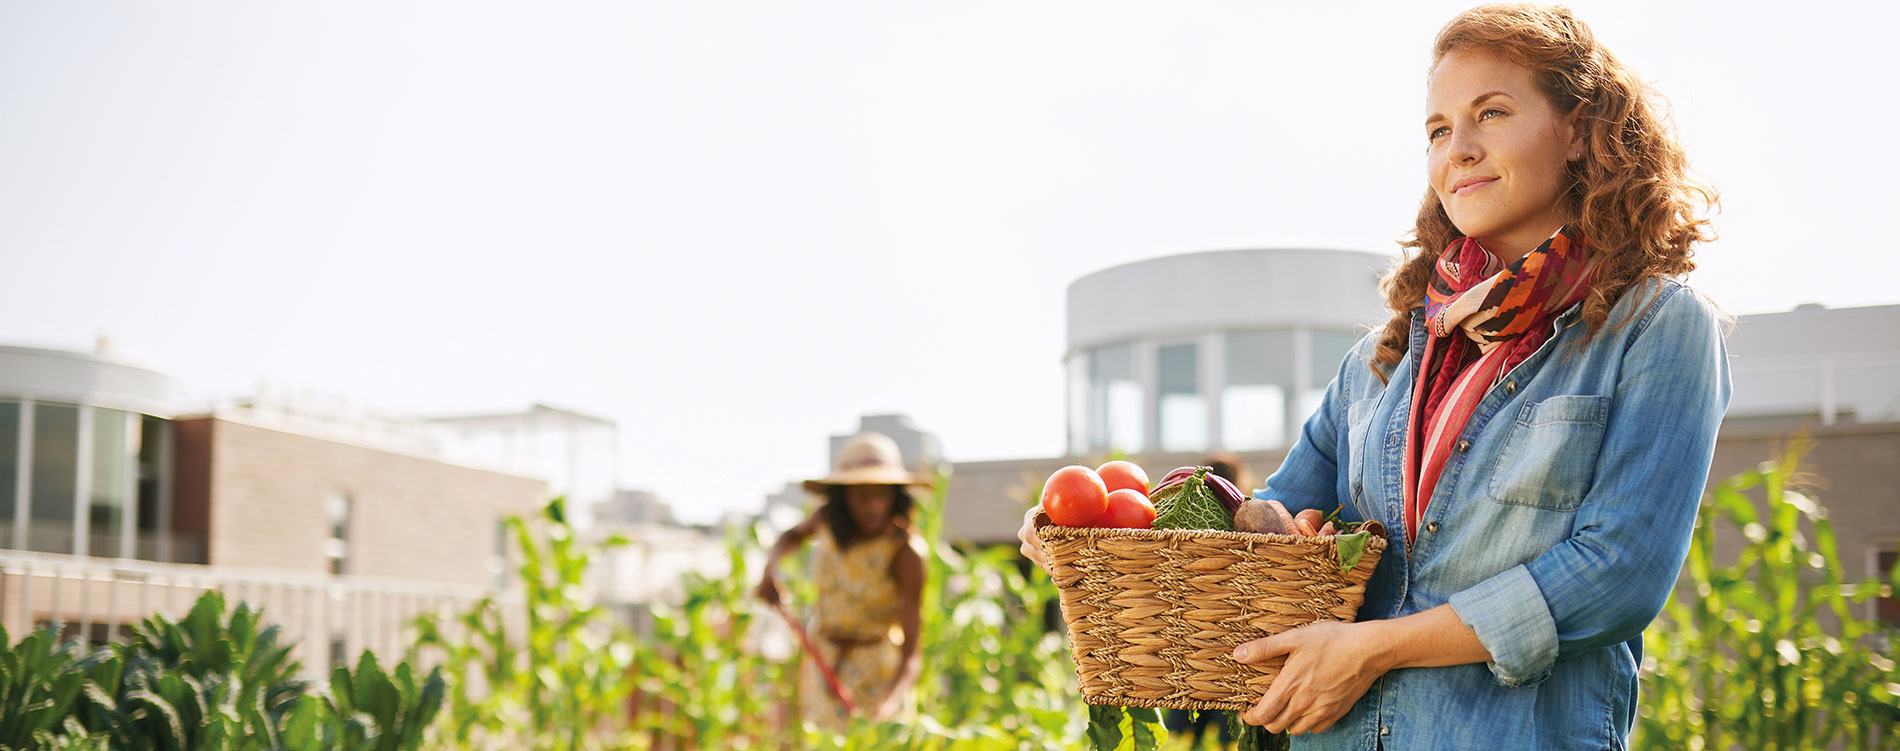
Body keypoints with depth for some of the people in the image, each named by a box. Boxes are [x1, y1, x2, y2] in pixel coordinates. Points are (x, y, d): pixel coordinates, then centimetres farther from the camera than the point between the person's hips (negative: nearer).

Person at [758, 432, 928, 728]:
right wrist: (770, 567, -4)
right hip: (822, 659, 4)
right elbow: (795, 535, 16)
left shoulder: (906, 553, -25)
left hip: (875, 671, -4)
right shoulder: (829, 517, -11)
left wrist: (889, 703, -45)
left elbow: (911, 654, -28)